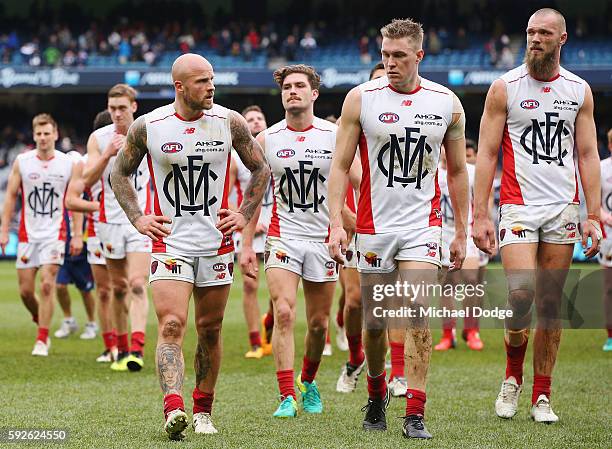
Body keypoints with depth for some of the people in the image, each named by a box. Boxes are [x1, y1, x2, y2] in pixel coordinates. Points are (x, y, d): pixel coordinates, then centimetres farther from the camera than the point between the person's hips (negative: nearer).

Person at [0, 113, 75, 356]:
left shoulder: (68, 163, 0)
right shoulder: (22, 162, 2)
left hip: (55, 234, -2)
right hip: (28, 234, 2)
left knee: (47, 284, -14)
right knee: (25, 290, 3)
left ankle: (41, 341, -8)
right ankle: (41, 322, 31)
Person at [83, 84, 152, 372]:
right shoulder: (98, 138, 1)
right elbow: (87, 180, -8)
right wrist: (107, 154, -22)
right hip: (110, 220, 2)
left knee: (137, 284, -15)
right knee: (118, 288, 9)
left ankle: (137, 348, -23)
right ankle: (122, 350, 19)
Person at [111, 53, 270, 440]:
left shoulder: (229, 122, -2)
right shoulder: (148, 127, -5)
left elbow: (261, 169, 11)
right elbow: (120, 175, 10)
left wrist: (245, 215, 2)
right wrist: (138, 219, -1)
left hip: (217, 243, 2)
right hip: (169, 243, -2)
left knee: (210, 331, 9)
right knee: (171, 325, -17)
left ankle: (203, 411, 22)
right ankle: (174, 411, -27)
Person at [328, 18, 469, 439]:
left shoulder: (447, 103, 2)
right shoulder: (361, 98, -3)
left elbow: (457, 172, 11)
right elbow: (341, 165, -1)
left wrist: (462, 231, 9)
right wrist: (336, 223, -10)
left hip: (423, 224, 0)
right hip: (374, 225, 0)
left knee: (417, 313, -13)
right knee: (375, 321, 7)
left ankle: (415, 414, -12)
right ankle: (377, 393, 33)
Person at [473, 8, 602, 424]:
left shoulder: (579, 91, 8)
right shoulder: (505, 88, 0)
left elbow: (588, 155, 10)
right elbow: (486, 154, 0)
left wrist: (593, 215, 2)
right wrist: (480, 215, -7)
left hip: (563, 209, 3)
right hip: (518, 206, -2)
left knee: (550, 301, 3)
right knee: (520, 293, -17)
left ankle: (542, 397, 9)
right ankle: (512, 376, 8)